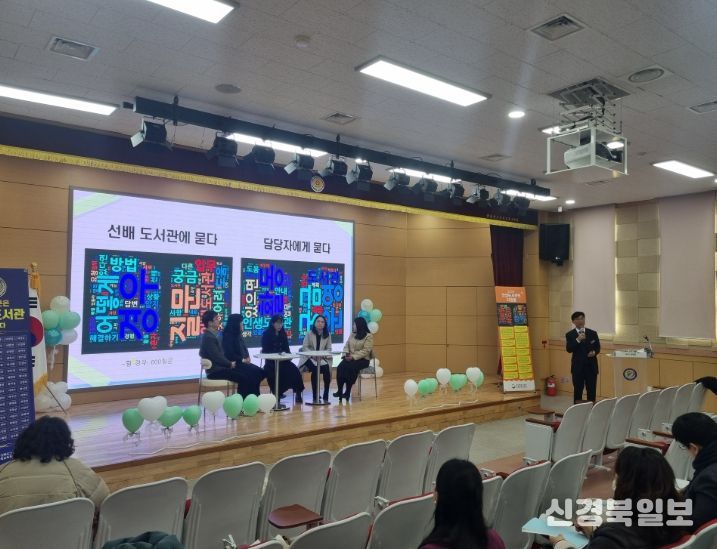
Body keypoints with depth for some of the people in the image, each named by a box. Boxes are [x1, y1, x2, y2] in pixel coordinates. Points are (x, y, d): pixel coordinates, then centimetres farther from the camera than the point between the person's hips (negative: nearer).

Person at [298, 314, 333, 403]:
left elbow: (329, 349, 5)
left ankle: (326, 396, -16)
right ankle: (315, 396, -18)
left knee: (326, 368, -28)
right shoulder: (309, 333, 1)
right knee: (315, 369, -31)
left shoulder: (327, 335, 7)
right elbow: (304, 347, -3)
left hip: (322, 358, 2)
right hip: (309, 357, -2)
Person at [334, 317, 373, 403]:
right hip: (350, 358, 5)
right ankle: (340, 390, -23)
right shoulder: (352, 334, 15)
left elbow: (366, 351, -14)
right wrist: (346, 354, -8)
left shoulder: (369, 336, -5)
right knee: (340, 367, -27)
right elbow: (346, 346, 13)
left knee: (351, 368, -35)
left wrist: (353, 357, -22)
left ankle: (347, 392, -25)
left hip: (362, 359, -5)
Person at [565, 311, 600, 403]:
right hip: (578, 367, -2)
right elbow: (569, 349, -11)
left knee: (592, 390, 5)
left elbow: (598, 347, 8)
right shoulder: (570, 335, 0)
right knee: (577, 390, 3)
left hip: (591, 366, 2)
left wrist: (594, 352, -14)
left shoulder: (593, 333, 7)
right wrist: (578, 340, -23)